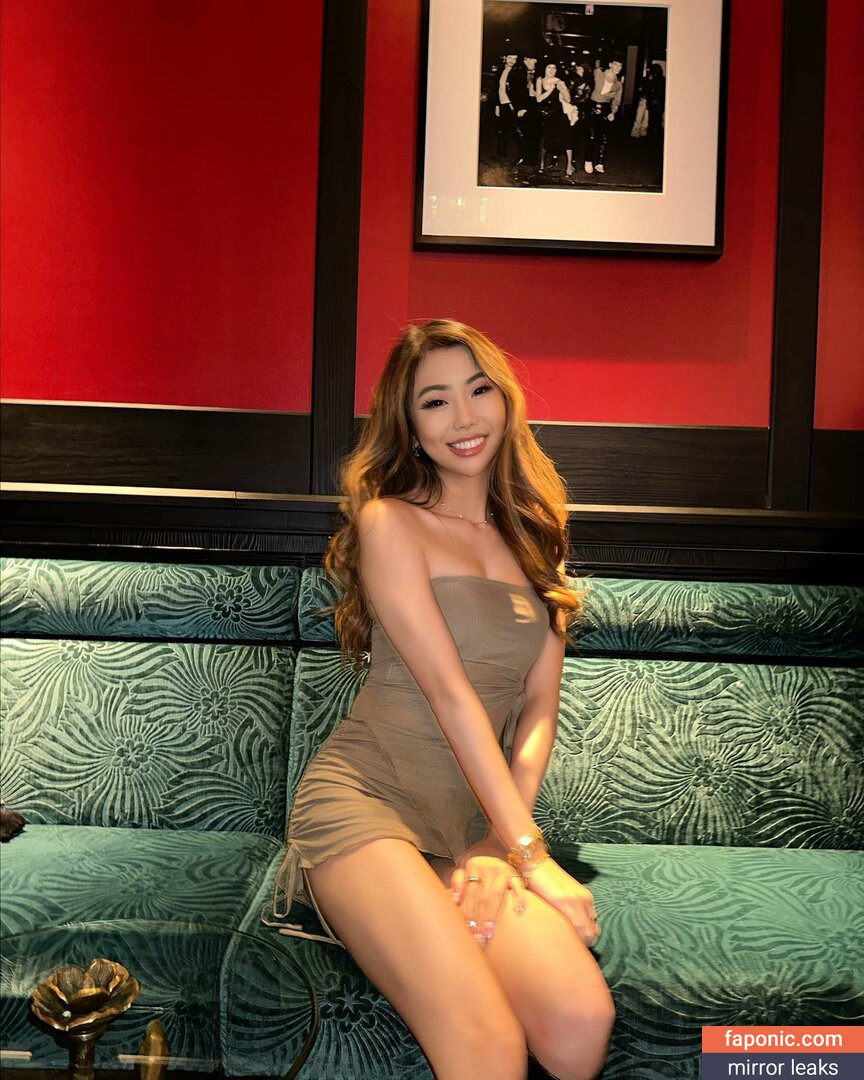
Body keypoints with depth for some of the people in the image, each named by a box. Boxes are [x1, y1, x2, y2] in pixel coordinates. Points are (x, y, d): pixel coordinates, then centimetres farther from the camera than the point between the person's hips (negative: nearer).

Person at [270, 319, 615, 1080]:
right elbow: (450, 694, -9)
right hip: (366, 799, -5)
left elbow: (540, 708, 8)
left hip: (477, 821, 6)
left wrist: (499, 845, -6)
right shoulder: (388, 519, 0)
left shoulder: (532, 535, 16)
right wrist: (531, 852, -12)